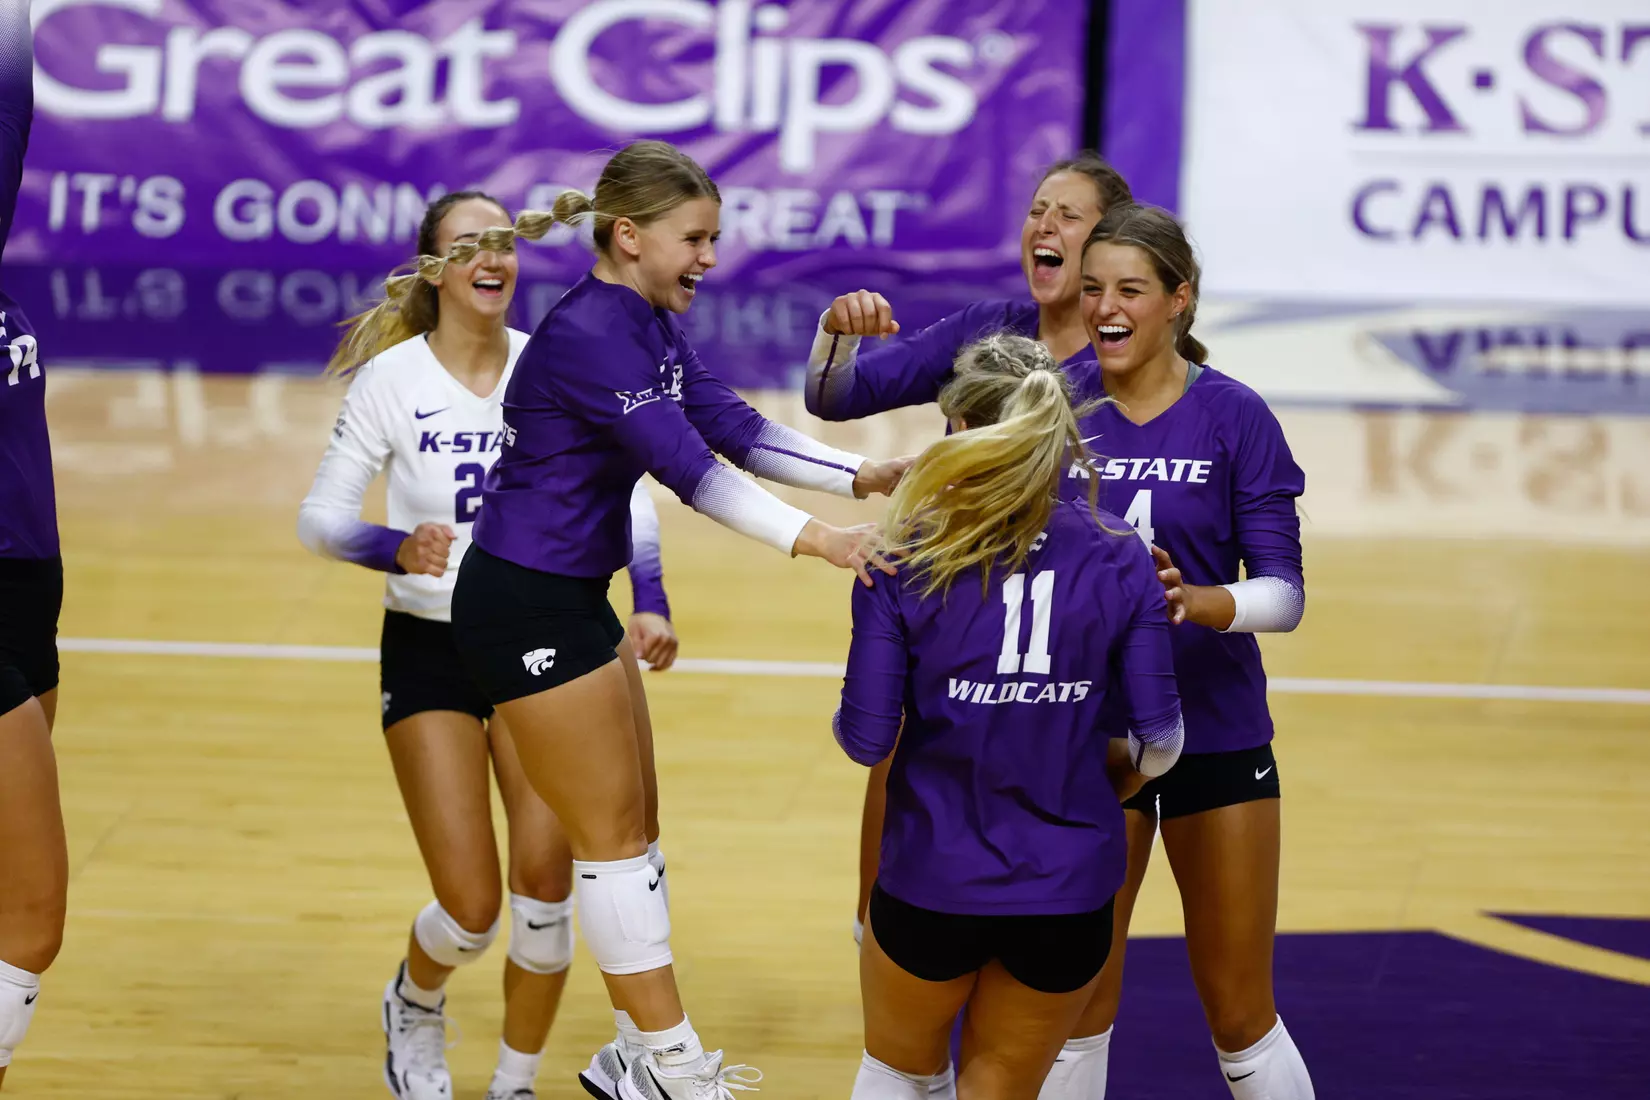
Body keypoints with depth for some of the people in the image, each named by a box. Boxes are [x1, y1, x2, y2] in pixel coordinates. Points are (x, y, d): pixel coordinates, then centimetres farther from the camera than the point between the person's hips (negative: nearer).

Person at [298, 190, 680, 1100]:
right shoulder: (392, 377, -9)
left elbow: (624, 491, -6)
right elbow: (319, 516, -9)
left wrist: (648, 604, -22)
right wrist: (397, 548, -30)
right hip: (429, 650, -2)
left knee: (545, 882, -9)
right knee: (470, 909, -6)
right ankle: (415, 1006, 31)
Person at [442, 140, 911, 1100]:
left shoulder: (655, 326, 8)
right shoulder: (585, 335, -23)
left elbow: (735, 428, 4)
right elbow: (686, 465, -29)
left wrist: (860, 475, -8)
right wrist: (811, 539, -34)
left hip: (576, 596, 10)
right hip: (525, 603, -10)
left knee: (634, 829, 12)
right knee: (613, 833, -3)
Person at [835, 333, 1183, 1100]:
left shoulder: (906, 562, -10)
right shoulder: (1119, 561, -6)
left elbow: (865, 739, -10)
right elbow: (1159, 739, -4)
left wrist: (852, 720, 13)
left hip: (934, 884, -1)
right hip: (1069, 892, 1)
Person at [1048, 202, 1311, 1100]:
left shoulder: (1233, 416, -7)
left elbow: (1283, 590, -10)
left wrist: (1200, 602, -30)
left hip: (1214, 732, -2)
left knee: (1240, 1016, 5)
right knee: (1077, 1007, 6)